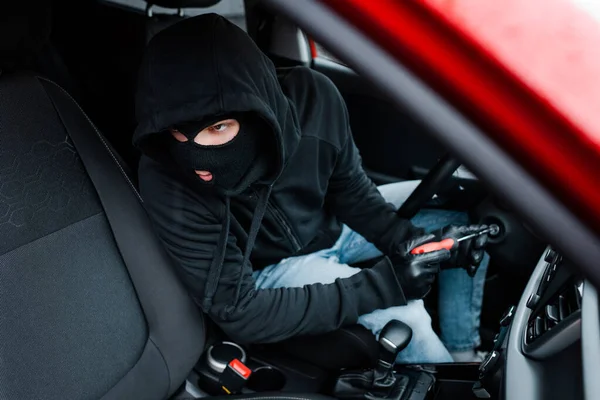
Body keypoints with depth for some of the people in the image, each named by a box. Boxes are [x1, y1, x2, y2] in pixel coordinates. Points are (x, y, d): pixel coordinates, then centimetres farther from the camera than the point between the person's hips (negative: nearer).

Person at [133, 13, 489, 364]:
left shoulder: (312, 97, -26)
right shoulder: (167, 182, -34)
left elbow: (349, 187, -7)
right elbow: (237, 312, -29)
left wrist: (404, 238, -26)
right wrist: (382, 285, -34)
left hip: (335, 223, 5)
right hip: (271, 265, -4)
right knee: (403, 314, -24)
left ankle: (465, 349, 15)